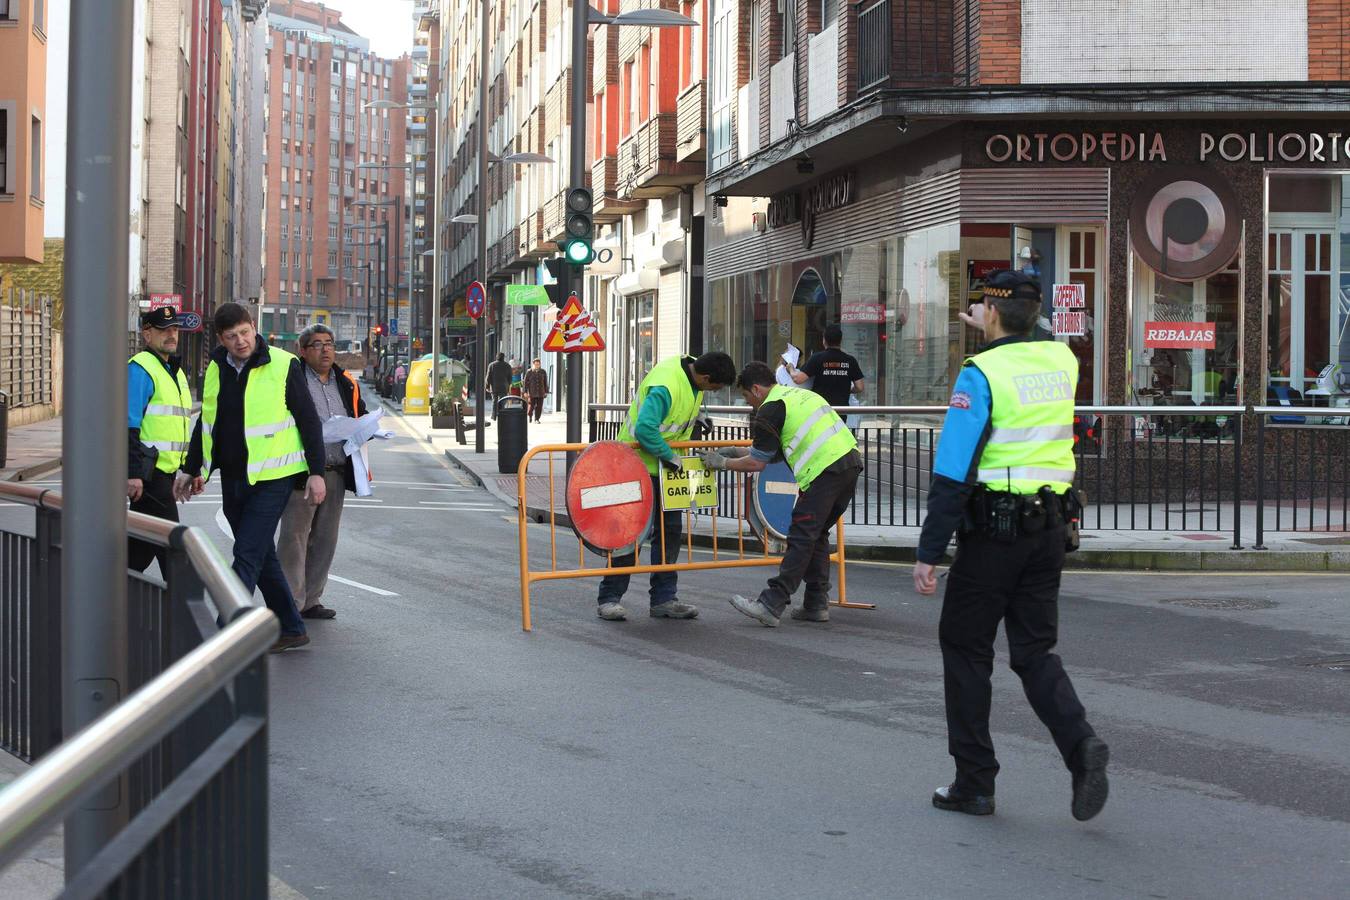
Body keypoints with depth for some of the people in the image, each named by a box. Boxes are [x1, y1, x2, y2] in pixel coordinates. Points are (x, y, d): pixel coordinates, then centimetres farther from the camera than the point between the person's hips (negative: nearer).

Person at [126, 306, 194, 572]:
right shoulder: (140, 368, -11)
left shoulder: (175, 371, 20)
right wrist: (133, 473, -24)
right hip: (148, 471, -10)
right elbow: (128, 425, -18)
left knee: (143, 541, 14)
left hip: (165, 470, 10)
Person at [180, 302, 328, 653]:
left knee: (248, 556, -11)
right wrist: (192, 469, 24)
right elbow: (206, 421, 21)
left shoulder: (283, 366, -9)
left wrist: (317, 472, -9)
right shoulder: (216, 369, 8)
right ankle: (291, 629, 23)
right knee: (261, 556, 12)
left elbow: (309, 421, -6)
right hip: (232, 477, 7)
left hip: (271, 478, -6)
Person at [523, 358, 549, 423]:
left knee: (539, 406, -2)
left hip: (540, 393, 2)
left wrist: (546, 392, 9)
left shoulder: (543, 372, 7)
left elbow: (546, 383, 12)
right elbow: (526, 382, 1)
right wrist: (525, 392, -3)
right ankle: (530, 416, 25)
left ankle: (537, 419, 9)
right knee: (531, 405, -3)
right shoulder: (529, 372, 0)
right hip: (532, 393, -2)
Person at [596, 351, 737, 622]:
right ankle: (609, 598, 2)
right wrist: (668, 455, -27)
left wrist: (694, 418, 8)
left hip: (667, 465, 9)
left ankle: (663, 599, 15)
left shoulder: (691, 375, -3)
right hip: (641, 463, -9)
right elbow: (645, 429, -38)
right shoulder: (665, 386, -31)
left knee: (670, 529, 8)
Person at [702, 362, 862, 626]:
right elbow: (778, 451, 34)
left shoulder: (769, 410, -1)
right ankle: (816, 604, 16)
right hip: (851, 461, 9)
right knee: (818, 535, 16)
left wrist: (722, 462, 15)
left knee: (801, 538, -9)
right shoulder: (799, 393, 27)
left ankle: (771, 605, -10)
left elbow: (757, 463, 1)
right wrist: (736, 452, 34)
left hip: (825, 471, -9)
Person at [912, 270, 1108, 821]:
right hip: (1051, 527, 6)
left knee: (966, 650, 8)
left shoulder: (981, 373, -12)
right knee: (1035, 651, 12)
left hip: (993, 530, -6)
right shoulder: (1063, 360, 4)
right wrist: (993, 335, 41)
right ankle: (1080, 743, -13)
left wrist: (928, 554, -13)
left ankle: (974, 784, 12)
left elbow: (952, 473, -15)